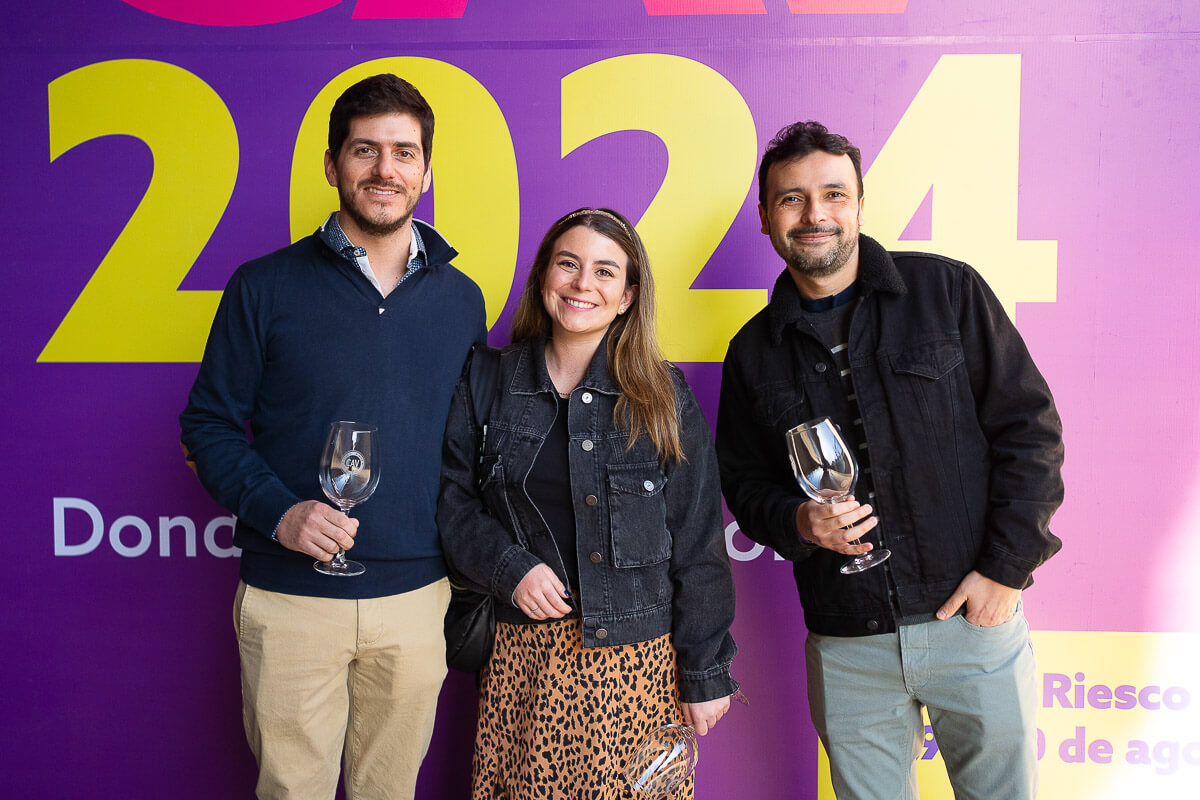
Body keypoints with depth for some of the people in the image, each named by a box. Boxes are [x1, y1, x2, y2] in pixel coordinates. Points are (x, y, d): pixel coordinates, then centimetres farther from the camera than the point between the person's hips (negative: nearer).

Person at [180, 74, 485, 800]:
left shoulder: (461, 299, 6)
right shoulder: (264, 287, -2)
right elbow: (209, 423, 0)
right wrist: (277, 511, -16)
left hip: (417, 597, 2)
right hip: (290, 601, -2)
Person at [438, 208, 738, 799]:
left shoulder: (663, 398, -2)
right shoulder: (491, 386, 3)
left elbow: (697, 544, -1)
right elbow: (453, 503, 7)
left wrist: (705, 674, -1)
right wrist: (507, 566, -12)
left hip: (636, 660, -1)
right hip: (522, 657, 1)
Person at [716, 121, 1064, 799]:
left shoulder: (947, 291, -2)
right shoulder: (754, 351, 5)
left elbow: (1030, 427, -2)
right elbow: (743, 480, 11)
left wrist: (1005, 567, -8)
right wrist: (796, 522, -10)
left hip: (974, 616, -1)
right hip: (847, 646, 2)